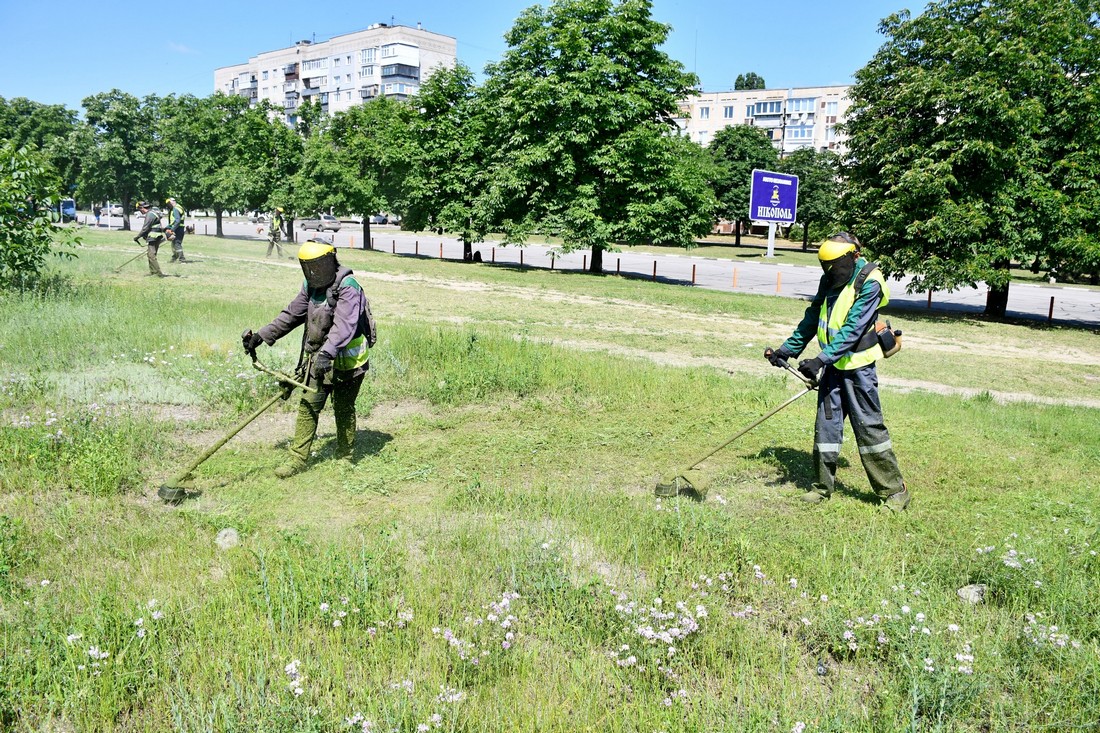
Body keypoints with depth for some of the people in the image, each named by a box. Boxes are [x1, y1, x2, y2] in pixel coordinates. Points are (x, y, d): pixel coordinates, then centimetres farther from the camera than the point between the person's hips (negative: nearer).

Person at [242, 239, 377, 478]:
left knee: (344, 409, 8)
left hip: (347, 359, -6)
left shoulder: (348, 287, -20)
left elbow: (344, 325, -33)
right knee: (308, 406, 3)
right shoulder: (311, 287, 6)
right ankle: (297, 459, 9)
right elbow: (290, 316, 15)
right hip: (319, 358, 7)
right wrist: (260, 336, 11)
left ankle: (346, 457, 25)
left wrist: (327, 352, -46)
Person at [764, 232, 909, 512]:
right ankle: (823, 486, 18)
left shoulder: (868, 284, -14)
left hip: (858, 365, -7)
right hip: (832, 365, 7)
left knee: (868, 425, -4)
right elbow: (812, 319, 17)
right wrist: (786, 349, 14)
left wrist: (821, 359, -29)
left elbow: (852, 330, -22)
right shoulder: (829, 281, 9)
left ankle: (894, 491, 8)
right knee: (826, 423, 8)